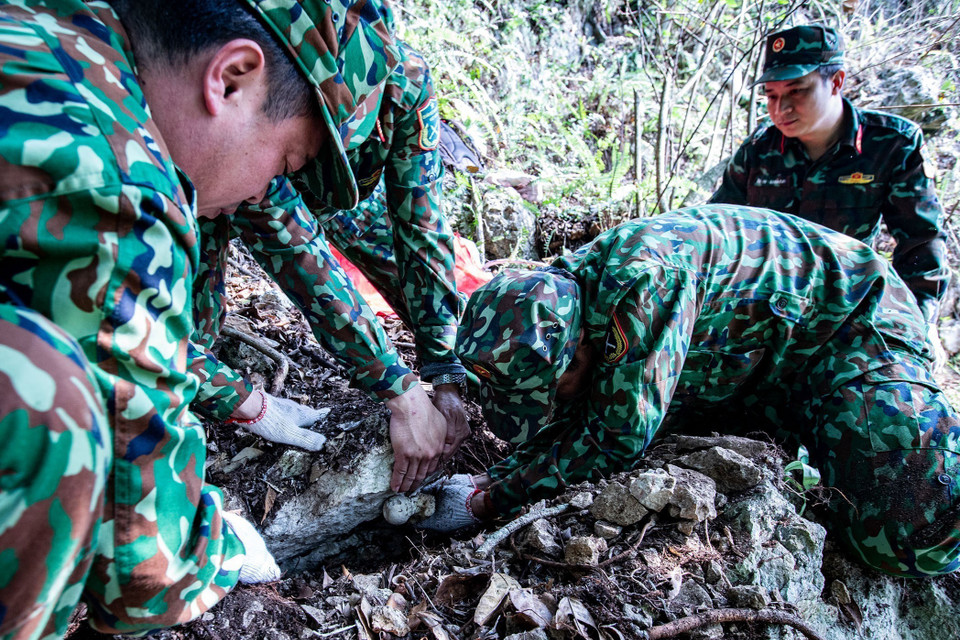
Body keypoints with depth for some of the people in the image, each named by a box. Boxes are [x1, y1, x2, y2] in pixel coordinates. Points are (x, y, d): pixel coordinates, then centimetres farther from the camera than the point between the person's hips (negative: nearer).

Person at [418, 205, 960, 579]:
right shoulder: (562, 297, -11)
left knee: (916, 537, -21)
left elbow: (616, 440, -33)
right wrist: (487, 478, -19)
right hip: (759, 364, 8)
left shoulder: (644, 277, -38)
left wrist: (487, 498, -28)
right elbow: (564, 433, -4)